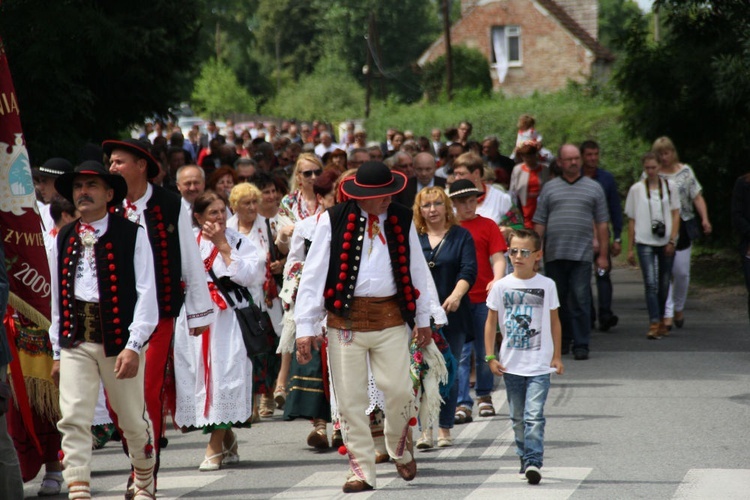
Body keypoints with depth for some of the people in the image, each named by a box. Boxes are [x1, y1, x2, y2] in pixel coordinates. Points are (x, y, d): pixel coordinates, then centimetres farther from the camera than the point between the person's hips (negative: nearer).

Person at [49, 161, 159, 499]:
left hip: (118, 339, -3)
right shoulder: (63, 239, 11)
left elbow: (147, 293, -7)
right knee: (73, 419, -10)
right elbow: (56, 296, 14)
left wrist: (134, 346, -15)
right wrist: (57, 351, 11)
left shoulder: (132, 235, -2)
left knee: (133, 420, 11)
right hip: (75, 341, 3)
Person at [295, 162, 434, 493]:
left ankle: (400, 450, 23)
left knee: (399, 391, -5)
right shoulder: (333, 221, -3)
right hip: (345, 318, -2)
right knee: (350, 400, 0)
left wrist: (423, 319, 17)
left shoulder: (402, 221, 7)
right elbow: (313, 275, -3)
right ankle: (362, 471, 10)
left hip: (391, 319, 2)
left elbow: (417, 270, 16)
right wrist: (305, 327, -7)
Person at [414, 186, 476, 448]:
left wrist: (457, 295, -22)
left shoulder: (461, 236, 6)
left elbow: (469, 270, -4)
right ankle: (425, 429, -9)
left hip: (452, 314, 0)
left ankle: (445, 429, 12)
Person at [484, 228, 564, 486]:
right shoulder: (501, 286, 2)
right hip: (511, 364, 2)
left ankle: (533, 462, -17)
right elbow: (491, 322, 7)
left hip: (539, 364, -2)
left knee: (534, 415, -14)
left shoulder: (547, 285, 0)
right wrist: (490, 356, 0)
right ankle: (525, 459, 22)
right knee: (518, 417, 11)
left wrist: (557, 356, 6)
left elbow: (554, 322, 8)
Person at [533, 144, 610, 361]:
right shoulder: (550, 188, 12)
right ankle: (562, 341, 18)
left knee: (580, 300, -7)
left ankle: (581, 344, -5)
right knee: (558, 300, 7)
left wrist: (603, 255, 2)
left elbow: (602, 223, 8)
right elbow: (539, 223, 10)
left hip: (581, 254, -2)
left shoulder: (593, 188, 10)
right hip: (554, 254, 2)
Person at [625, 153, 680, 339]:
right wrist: (630, 248, 7)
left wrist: (672, 240, -4)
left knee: (664, 285, 7)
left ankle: (662, 321, 22)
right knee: (651, 284, -14)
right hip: (645, 242, -2)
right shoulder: (636, 189, 5)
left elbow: (676, 214, 7)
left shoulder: (669, 187, 7)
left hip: (666, 242, 2)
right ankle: (654, 324, -19)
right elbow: (632, 220, 8)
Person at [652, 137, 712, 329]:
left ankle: (679, 307, 25)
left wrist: (704, 219, -10)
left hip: (683, 227, 1)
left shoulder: (686, 172, 6)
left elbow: (697, 197, 4)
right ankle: (667, 314, -7)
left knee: (681, 272, 3)